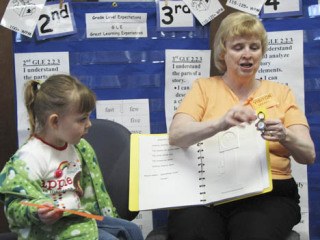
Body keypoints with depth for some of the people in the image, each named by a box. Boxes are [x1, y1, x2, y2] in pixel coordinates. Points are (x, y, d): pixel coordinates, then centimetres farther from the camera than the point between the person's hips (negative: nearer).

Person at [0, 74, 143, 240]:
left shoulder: (79, 147, 5)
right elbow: (15, 206, -20)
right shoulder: (28, 159, -21)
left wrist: (107, 213, 21)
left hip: (82, 217, 8)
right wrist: (38, 213, -39)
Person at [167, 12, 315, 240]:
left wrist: (285, 136, -19)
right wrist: (219, 123, -27)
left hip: (268, 192, 1)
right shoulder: (204, 87, 10)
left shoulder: (281, 92, 14)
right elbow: (176, 135, -7)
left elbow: (309, 155, 4)